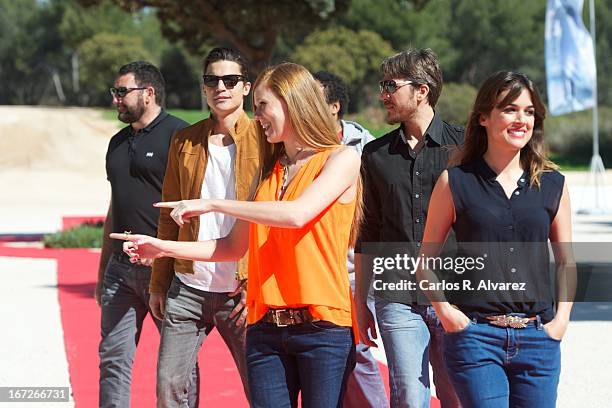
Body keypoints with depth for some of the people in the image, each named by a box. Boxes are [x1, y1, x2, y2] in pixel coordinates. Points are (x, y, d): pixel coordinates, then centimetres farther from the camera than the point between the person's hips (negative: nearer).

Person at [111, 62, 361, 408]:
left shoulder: (342, 159, -1)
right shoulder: (267, 171, 18)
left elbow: (297, 214, -18)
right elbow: (235, 247, 18)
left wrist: (214, 204, -14)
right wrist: (164, 248, 10)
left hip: (322, 326, -5)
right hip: (266, 327, 5)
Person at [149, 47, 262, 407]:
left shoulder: (265, 140, -3)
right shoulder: (184, 142, 9)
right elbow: (169, 216, 13)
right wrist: (160, 283, 10)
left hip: (243, 291, -3)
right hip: (188, 287, 4)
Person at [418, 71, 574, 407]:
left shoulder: (553, 185, 9)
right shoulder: (456, 182, 2)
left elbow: (565, 260, 16)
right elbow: (425, 259, 6)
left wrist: (561, 318, 4)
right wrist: (445, 311, -6)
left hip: (538, 338, 3)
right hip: (475, 335, -3)